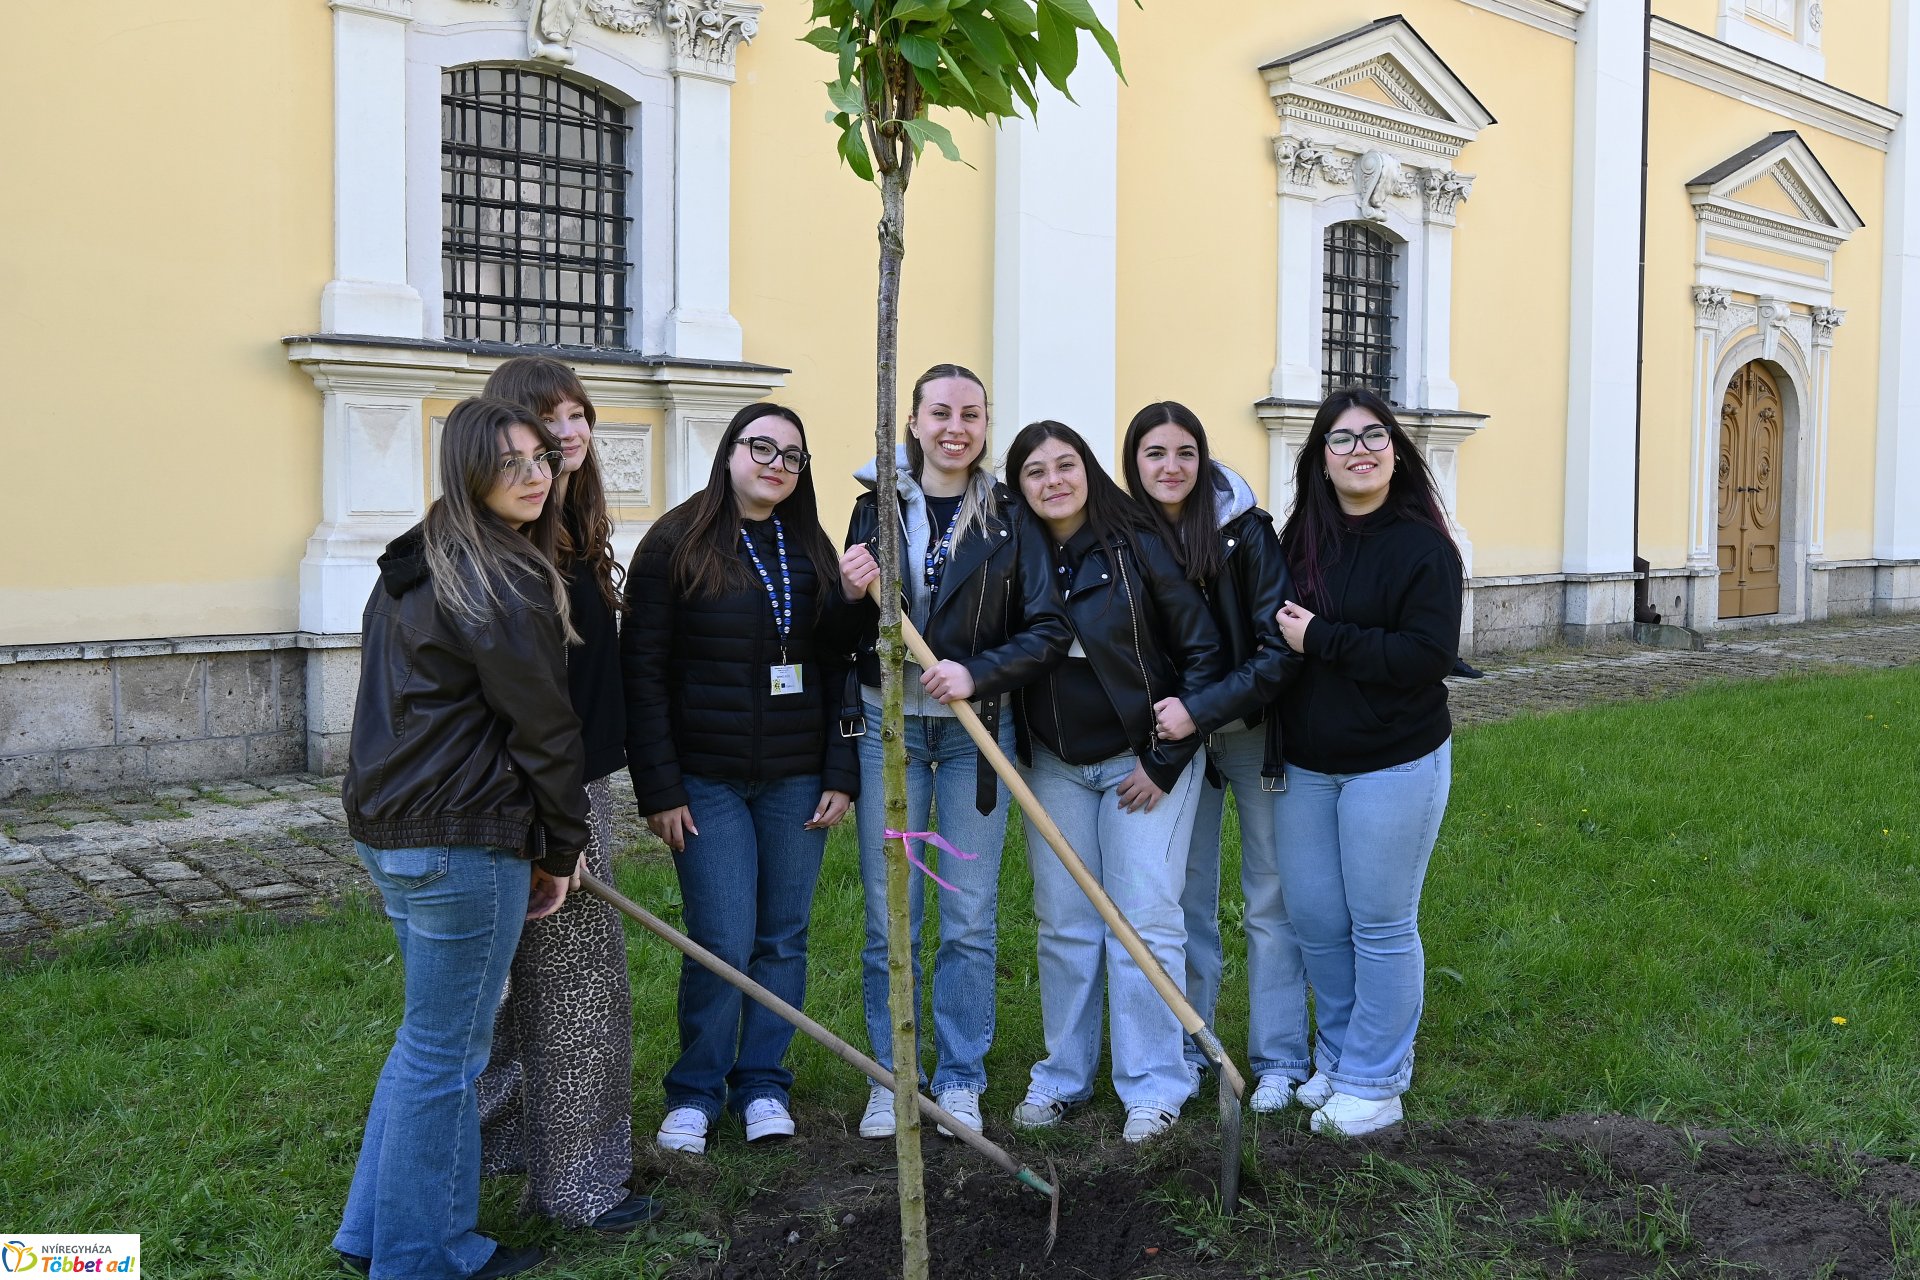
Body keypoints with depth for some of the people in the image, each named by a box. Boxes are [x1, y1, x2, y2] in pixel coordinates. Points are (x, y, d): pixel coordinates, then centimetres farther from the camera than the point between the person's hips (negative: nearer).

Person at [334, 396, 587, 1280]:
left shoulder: (414, 568, 13)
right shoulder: (503, 582, -16)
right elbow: (543, 726, -13)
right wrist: (561, 849, -2)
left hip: (389, 826, 10)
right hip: (465, 840, -10)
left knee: (430, 1034, 21)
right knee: (446, 1051, 3)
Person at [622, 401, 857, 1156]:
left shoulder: (813, 550, 9)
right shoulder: (676, 544, -3)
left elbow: (837, 668, 8)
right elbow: (642, 673, -6)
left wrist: (842, 776, 1)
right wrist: (659, 788, -10)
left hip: (798, 780, 4)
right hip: (708, 780, -3)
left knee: (783, 939, 9)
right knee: (723, 943, -3)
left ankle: (763, 1083, 25)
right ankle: (696, 1092, 17)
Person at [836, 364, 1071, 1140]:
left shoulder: (1009, 518, 1)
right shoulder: (877, 507, 4)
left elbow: (1049, 631, -3)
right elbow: (845, 636, 8)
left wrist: (976, 671, -17)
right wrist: (850, 596, -14)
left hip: (975, 729, 0)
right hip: (887, 724, 1)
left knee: (969, 920, 6)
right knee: (889, 917, 6)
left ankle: (960, 1082, 20)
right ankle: (891, 1078, 21)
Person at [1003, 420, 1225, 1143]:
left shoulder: (1137, 548, -10)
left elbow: (1203, 653, -8)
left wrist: (1165, 760, -10)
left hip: (1145, 759, -3)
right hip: (1054, 764, 3)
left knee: (1145, 920, -4)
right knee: (1063, 924, 7)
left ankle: (1153, 1086, 9)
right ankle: (1062, 1075, 20)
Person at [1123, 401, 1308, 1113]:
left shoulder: (1246, 531, -14)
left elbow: (1282, 648, -17)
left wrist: (1201, 709, -24)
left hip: (1254, 733, -3)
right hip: (1176, 740, 3)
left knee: (1271, 899, 6)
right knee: (1183, 898, 10)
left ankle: (1279, 1061, 18)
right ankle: (1187, 1048, 25)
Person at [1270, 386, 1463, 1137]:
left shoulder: (1421, 544, -11)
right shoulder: (1300, 539, 6)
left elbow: (1428, 655, -20)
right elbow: (1275, 636, 16)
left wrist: (1319, 639, -19)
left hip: (1393, 766, -5)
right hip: (1305, 765, 6)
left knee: (1381, 927, 5)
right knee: (1314, 920, 13)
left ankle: (1374, 1083, 20)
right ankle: (1337, 1059, 32)